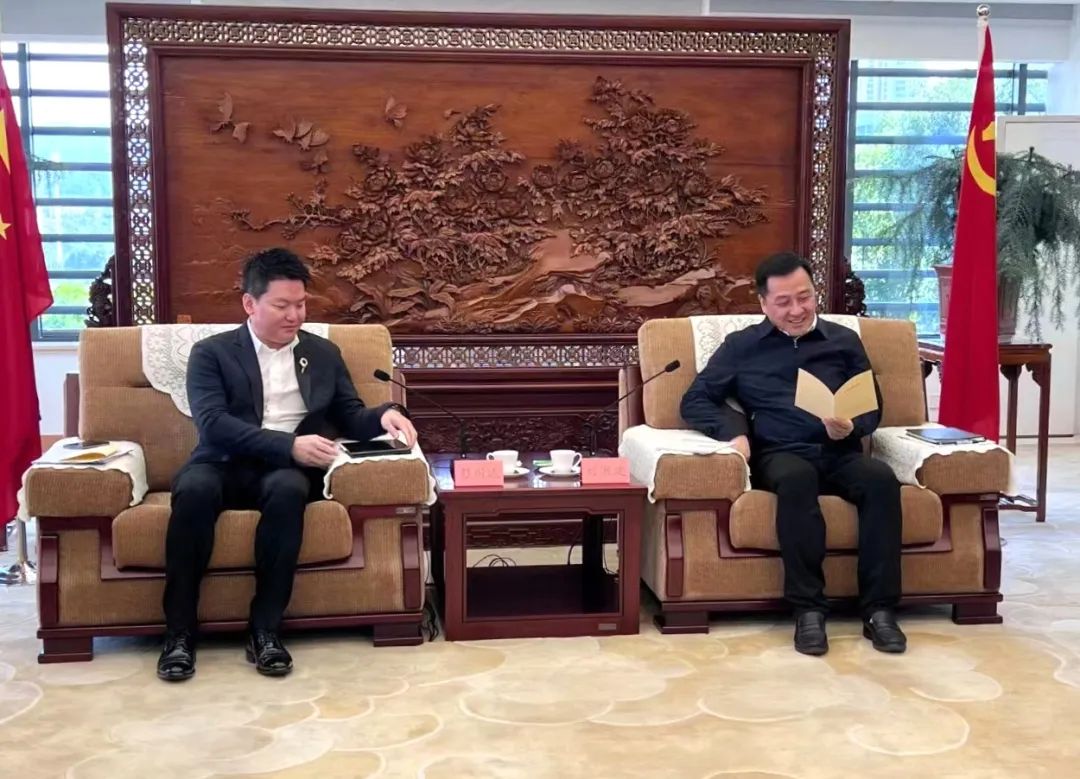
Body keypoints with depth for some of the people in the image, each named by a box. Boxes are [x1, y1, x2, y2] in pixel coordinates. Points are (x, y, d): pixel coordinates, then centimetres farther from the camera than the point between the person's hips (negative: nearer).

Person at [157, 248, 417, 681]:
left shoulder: (324, 354, 18)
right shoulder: (212, 353, 6)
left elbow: (351, 418, 19)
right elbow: (213, 423, -9)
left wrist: (385, 415, -6)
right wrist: (289, 445, -22)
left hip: (287, 472, 1)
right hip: (225, 467, -1)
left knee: (288, 489, -36)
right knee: (194, 489, -36)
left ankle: (265, 629, -28)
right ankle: (179, 631, -25)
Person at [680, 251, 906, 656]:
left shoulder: (844, 341, 20)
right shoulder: (741, 346, 16)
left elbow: (872, 407, 17)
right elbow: (695, 401, 11)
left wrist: (851, 427, -8)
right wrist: (732, 432, -9)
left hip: (839, 453, 2)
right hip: (780, 454, -2)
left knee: (881, 477, -32)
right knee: (796, 478, -38)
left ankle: (879, 609, -28)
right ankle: (808, 609, -33)